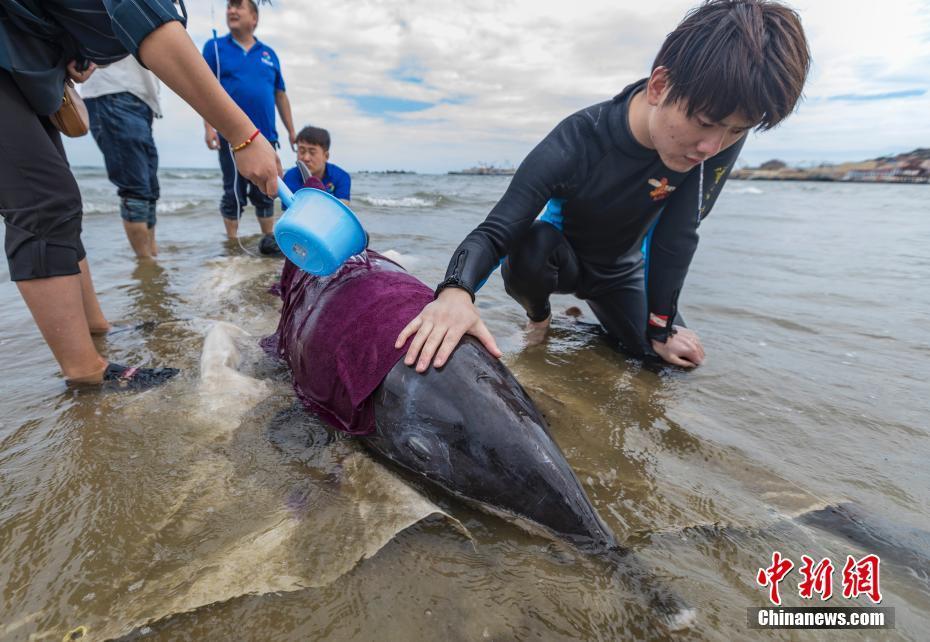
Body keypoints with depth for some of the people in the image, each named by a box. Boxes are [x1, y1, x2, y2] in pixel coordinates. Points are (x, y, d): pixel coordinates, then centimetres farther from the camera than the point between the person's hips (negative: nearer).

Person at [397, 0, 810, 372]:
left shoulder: (721, 137, -23)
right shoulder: (575, 146, -35)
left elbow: (677, 235, -20)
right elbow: (495, 231, -40)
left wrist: (660, 329, -18)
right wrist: (456, 290, -61)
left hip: (621, 269, 5)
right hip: (562, 258, -4)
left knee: (676, 358, -4)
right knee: (528, 248, -38)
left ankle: (593, 310, 26)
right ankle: (538, 315, 0)